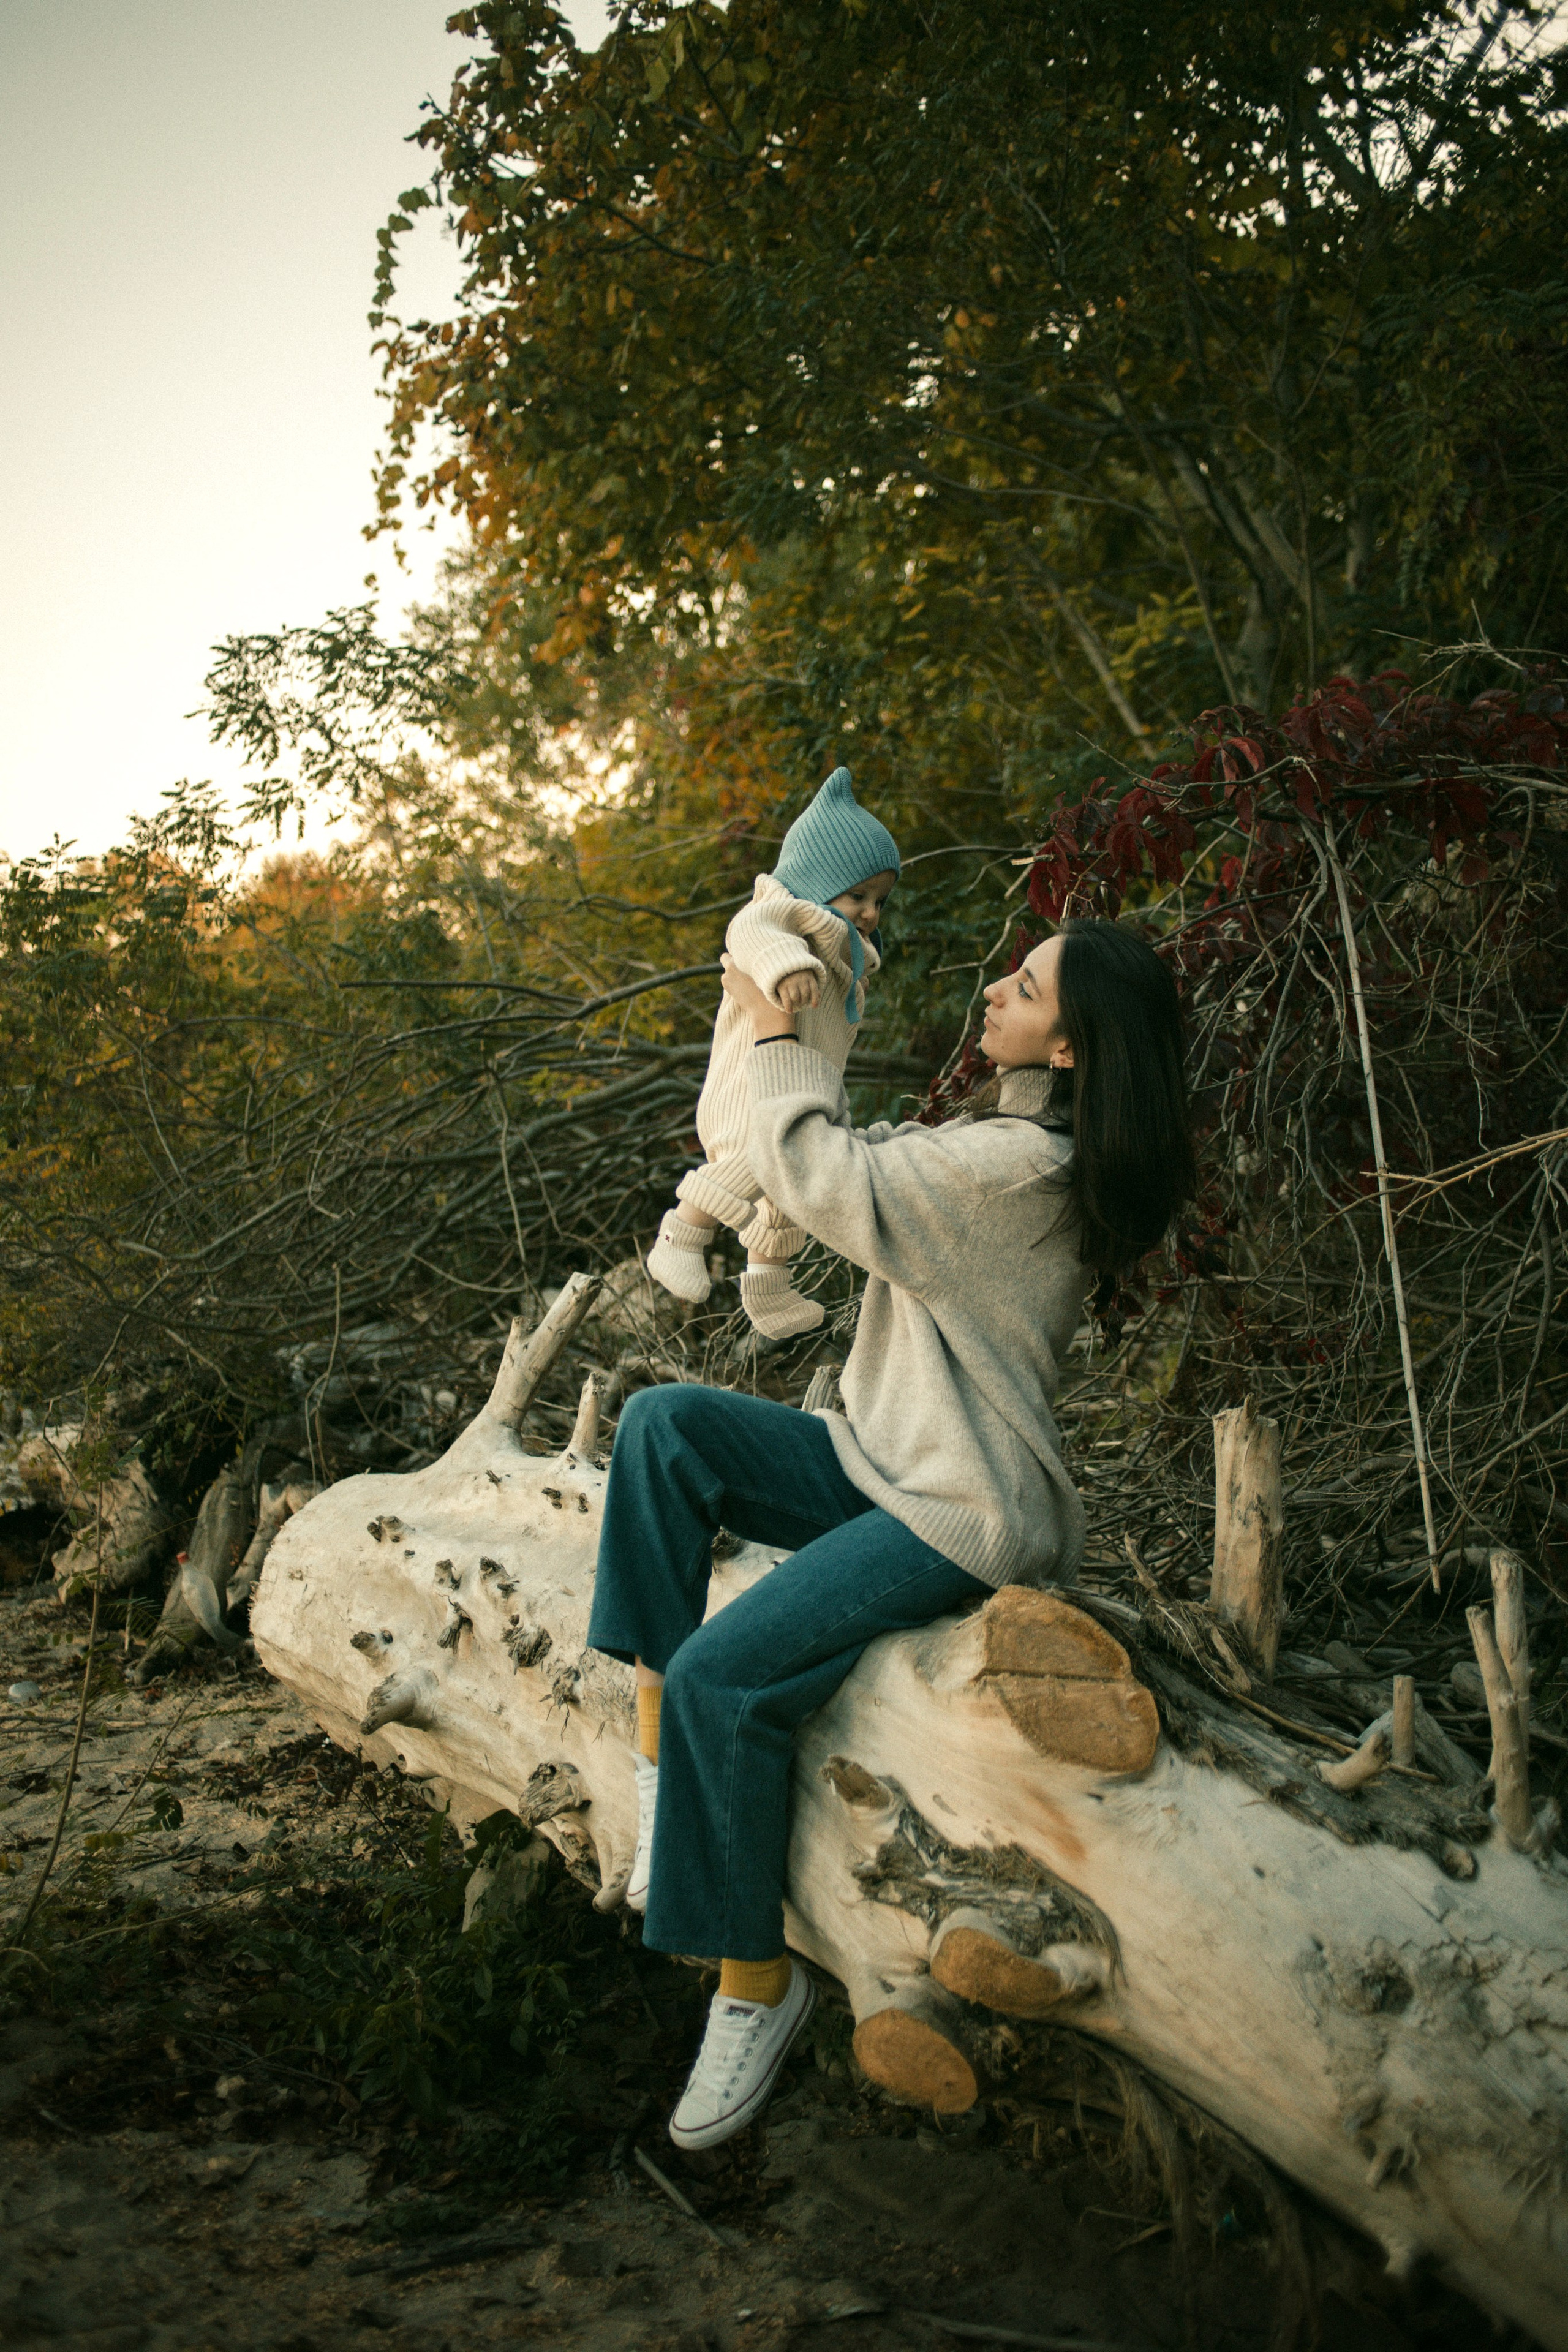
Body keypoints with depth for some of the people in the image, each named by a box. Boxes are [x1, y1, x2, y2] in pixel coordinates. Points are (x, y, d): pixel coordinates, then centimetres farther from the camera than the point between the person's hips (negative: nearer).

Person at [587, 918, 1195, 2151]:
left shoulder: (1026, 1167, -22)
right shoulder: (1002, 1136, 10)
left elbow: (825, 1180, -20)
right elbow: (864, 1168, 18)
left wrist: (776, 1037, -6)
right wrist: (793, 1043, 12)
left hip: (962, 1515, -10)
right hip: (878, 1459, 10)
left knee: (725, 1677, -23)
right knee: (664, 1424, -8)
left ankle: (757, 1977, -3)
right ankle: (661, 1740, -10)